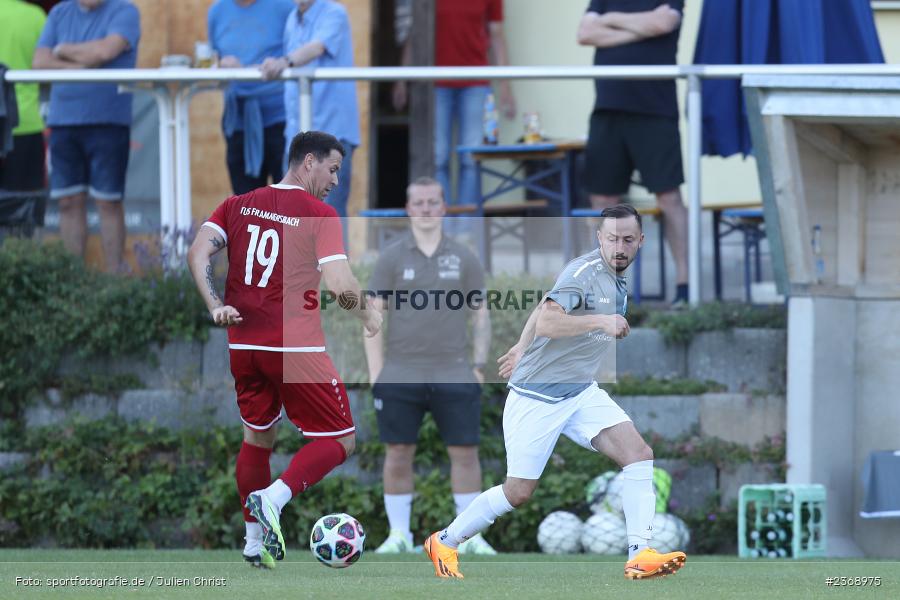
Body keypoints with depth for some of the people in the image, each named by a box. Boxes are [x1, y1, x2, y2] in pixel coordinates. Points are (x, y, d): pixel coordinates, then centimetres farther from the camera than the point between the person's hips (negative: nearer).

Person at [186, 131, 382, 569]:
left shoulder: (238, 205, 9)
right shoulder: (320, 216, -7)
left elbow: (197, 254, -2)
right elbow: (340, 285, -16)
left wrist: (215, 306, -3)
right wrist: (367, 315, 2)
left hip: (243, 345, 6)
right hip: (296, 348, -6)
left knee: (258, 438, 23)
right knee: (339, 441, 4)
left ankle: (254, 538, 23)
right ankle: (274, 497, -17)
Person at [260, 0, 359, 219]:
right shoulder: (293, 19, 14)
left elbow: (317, 48, -27)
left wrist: (285, 62, -44)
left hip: (331, 129, -7)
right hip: (297, 132, 7)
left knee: (331, 211, -9)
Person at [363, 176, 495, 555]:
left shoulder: (463, 258, 8)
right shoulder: (392, 258, 5)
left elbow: (480, 315, 12)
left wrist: (479, 366, 2)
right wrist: (376, 374, -2)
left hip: (453, 377, 1)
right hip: (400, 377, 0)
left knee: (465, 452, -3)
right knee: (398, 453, 0)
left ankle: (472, 536, 3)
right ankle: (399, 535, 8)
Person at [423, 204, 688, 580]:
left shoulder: (617, 281, 7)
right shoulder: (585, 272, -19)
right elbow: (546, 321, -33)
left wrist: (523, 347, 30)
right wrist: (601, 321, -42)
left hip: (581, 393, 8)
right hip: (536, 396, -8)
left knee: (639, 453, -14)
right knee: (518, 492, 2)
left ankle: (639, 556, -17)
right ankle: (444, 541, 25)